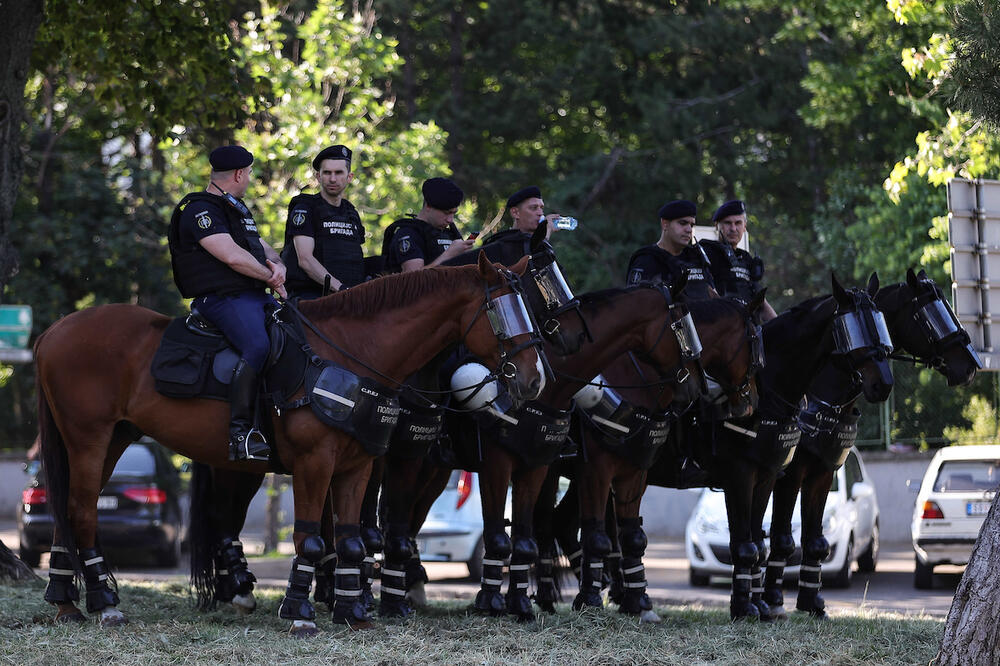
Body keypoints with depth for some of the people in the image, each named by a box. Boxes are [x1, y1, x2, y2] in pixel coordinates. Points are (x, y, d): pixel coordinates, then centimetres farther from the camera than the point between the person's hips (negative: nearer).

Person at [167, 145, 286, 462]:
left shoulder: (237, 209, 26)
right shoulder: (200, 210, -7)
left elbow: (263, 248, 27)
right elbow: (232, 256, -17)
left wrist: (278, 266, 3)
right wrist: (270, 277, -5)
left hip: (256, 295, 10)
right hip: (222, 298, -10)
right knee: (257, 345, -34)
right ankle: (240, 431, -37)